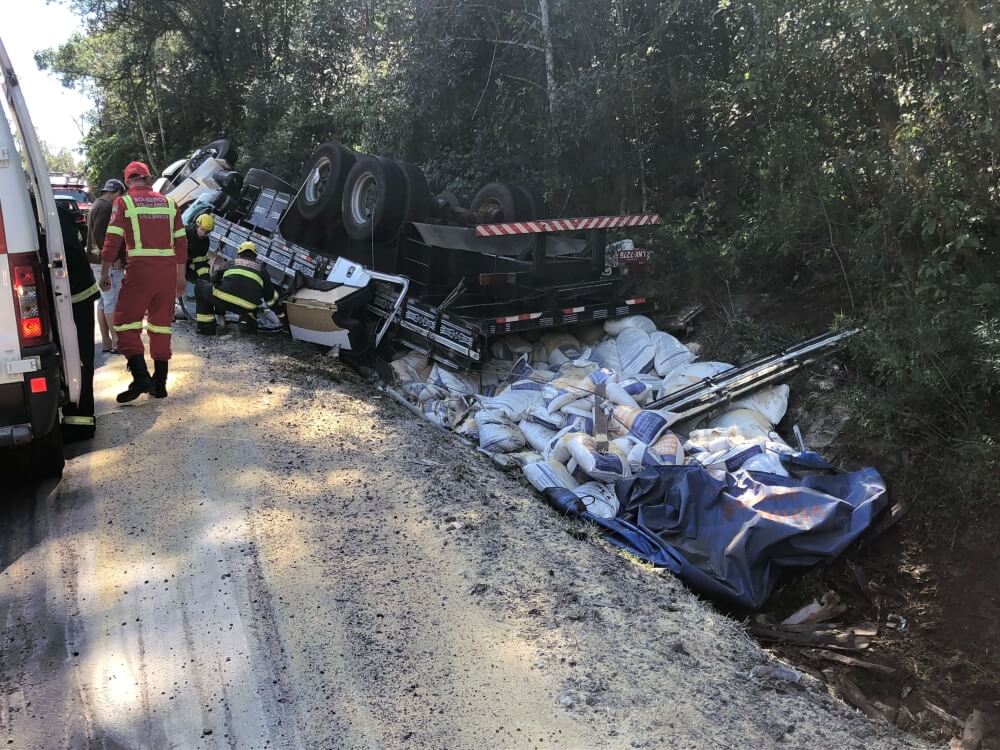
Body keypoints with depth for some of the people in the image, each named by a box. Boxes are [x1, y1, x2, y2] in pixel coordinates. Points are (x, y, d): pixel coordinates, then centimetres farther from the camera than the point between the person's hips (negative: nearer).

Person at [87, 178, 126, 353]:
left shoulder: (97, 205, 19)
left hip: (99, 261, 11)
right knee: (112, 302, -7)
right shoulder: (106, 207, -14)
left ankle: (106, 341, 17)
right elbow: (98, 234, -23)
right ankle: (116, 342, -4)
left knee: (103, 302, 12)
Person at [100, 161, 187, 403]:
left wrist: (105, 273, 2)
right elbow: (181, 242, 12)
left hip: (140, 269, -4)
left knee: (126, 322, 3)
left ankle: (141, 376, -12)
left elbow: (112, 241, -5)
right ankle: (159, 383, 14)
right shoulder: (168, 203, 13)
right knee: (161, 324, 11)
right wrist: (180, 276, 18)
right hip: (168, 270, 4)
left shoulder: (124, 202, 1)